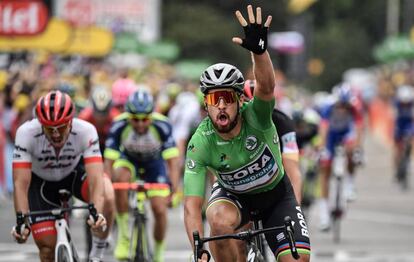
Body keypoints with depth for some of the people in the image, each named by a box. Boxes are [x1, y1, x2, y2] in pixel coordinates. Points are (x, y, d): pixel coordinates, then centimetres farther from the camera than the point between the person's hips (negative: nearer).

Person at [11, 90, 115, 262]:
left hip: (75, 172, 0)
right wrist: (21, 220, -48)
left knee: (107, 197, -32)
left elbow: (96, 178, -40)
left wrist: (97, 214, -55)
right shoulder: (27, 133, -33)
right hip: (40, 182, 0)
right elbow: (21, 183, -35)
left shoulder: (86, 131, -33)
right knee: (47, 247, -9)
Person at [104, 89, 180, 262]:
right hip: (128, 160, 0)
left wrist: (174, 191, -39)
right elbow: (109, 162, -29)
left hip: (154, 163, 0)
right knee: (120, 177, -35)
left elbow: (172, 163, -29)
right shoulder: (119, 126, -31)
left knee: (160, 210, -13)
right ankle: (123, 234, -23)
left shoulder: (162, 126, -31)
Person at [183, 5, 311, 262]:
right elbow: (192, 207, -30)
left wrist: (259, 50, -71)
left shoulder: (255, 117, -28)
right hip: (233, 194, 0)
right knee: (219, 219, -36)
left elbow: (266, 87, -52)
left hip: (275, 192, 0)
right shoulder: (201, 143, -27)